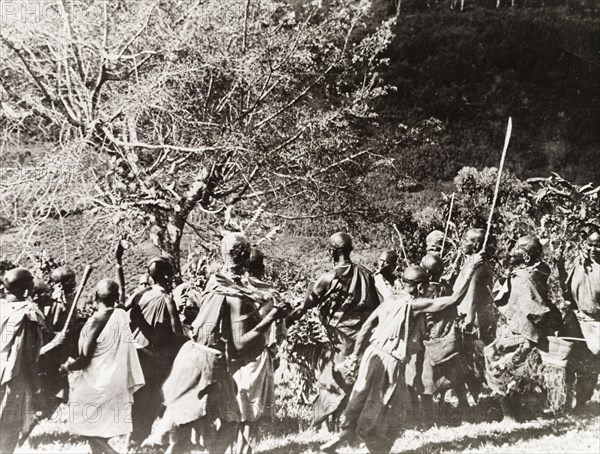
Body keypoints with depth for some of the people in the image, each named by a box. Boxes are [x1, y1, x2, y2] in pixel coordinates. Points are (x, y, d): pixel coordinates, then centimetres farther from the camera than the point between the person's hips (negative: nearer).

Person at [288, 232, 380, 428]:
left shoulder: (329, 279, -9)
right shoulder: (365, 274, 3)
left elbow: (304, 307, -5)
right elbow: (376, 306, 7)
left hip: (341, 336, -4)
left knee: (335, 382, 5)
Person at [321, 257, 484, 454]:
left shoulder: (391, 300, 8)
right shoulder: (416, 305, -10)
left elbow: (367, 325, 7)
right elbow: (454, 298, -12)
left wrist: (356, 353, 14)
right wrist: (470, 270, -6)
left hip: (373, 354, 7)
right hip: (390, 362, -7)